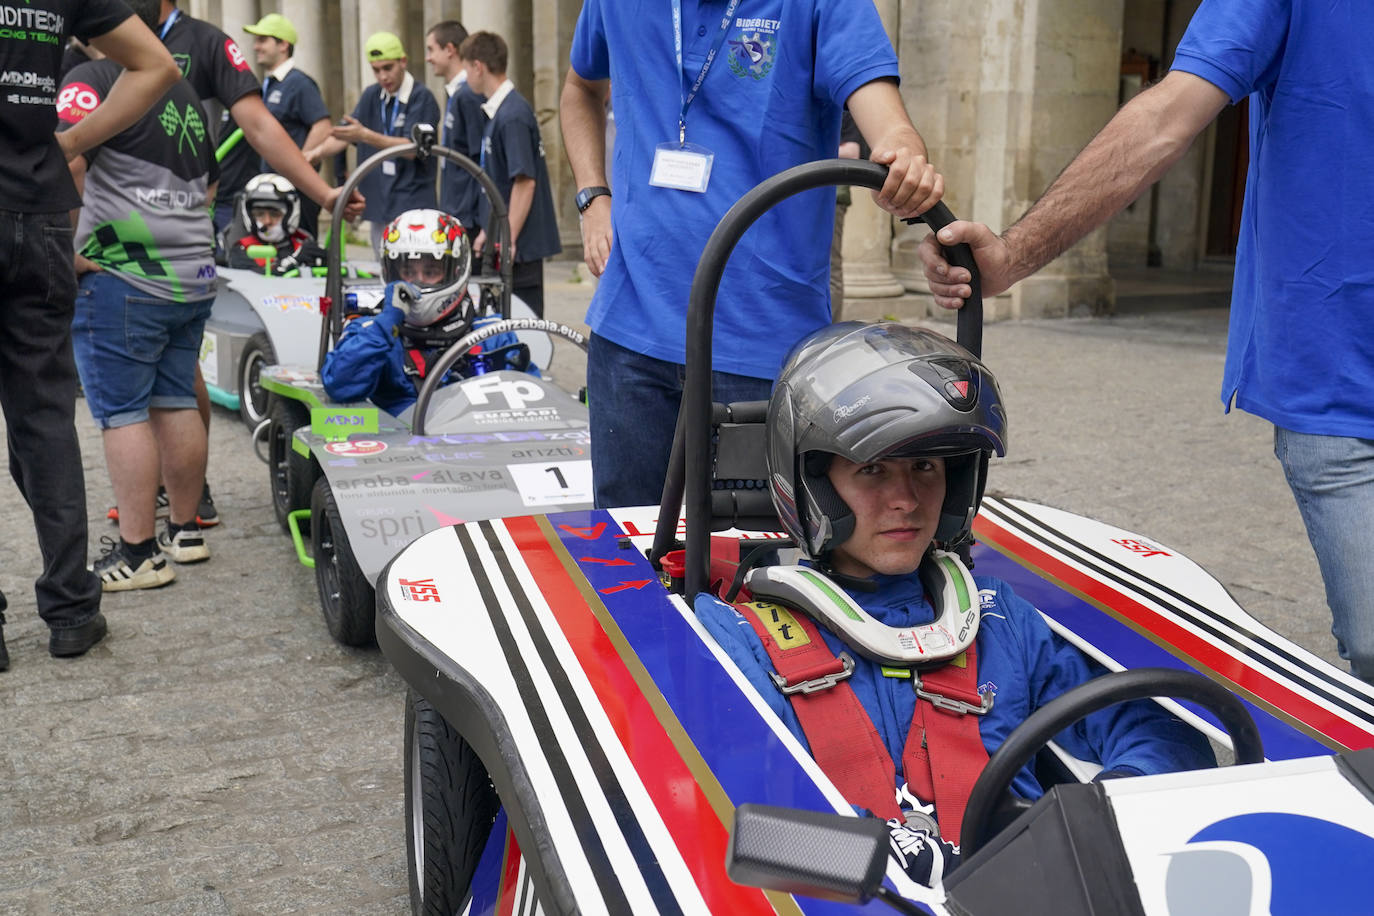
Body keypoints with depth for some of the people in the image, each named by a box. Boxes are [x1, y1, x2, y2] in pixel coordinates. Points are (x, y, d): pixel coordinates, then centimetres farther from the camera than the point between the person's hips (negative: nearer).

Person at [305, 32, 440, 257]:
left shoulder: (422, 98, -8)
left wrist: (365, 135, -26)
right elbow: (345, 134, 9)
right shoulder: (371, 96, 12)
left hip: (411, 206, -7)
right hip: (379, 205, 7)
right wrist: (319, 151, -11)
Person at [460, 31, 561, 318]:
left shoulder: (513, 115, -16)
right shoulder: (498, 111, 13)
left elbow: (525, 181, -21)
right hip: (504, 239, 9)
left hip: (521, 243, -9)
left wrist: (509, 239, -20)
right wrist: (489, 230, 21)